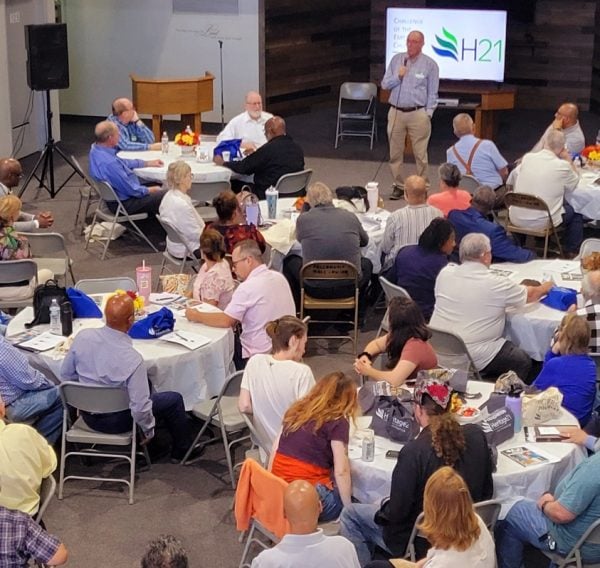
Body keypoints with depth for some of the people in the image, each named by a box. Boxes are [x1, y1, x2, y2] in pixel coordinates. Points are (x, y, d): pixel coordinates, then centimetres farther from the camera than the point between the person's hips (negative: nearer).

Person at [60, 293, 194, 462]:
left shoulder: (82, 336, -18)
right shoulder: (132, 359, -32)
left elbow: (66, 376, -3)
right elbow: (140, 409, -26)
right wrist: (148, 430, -5)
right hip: (117, 421, -6)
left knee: (146, 383, 29)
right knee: (174, 399, 13)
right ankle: (182, 451, 34)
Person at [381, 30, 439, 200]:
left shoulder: (430, 64, 0)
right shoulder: (396, 59, 8)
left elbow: (432, 93, 1)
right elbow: (384, 84, 8)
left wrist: (428, 114, -7)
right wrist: (398, 76, -9)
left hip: (418, 114, -3)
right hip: (396, 112, 3)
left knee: (420, 154, -2)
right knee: (395, 153, 7)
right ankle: (398, 186, 17)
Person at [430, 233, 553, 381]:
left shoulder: (445, 274, -1)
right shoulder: (497, 284, -14)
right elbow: (529, 295, 6)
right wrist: (545, 287, 29)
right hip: (474, 357, -6)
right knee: (523, 361, 14)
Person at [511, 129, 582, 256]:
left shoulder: (527, 158, -5)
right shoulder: (562, 166, -15)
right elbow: (575, 183, 5)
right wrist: (568, 160, 11)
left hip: (516, 219, 4)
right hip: (542, 222, -4)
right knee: (575, 211, 22)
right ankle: (571, 251, 35)